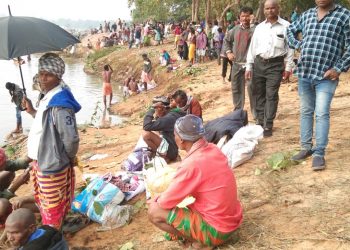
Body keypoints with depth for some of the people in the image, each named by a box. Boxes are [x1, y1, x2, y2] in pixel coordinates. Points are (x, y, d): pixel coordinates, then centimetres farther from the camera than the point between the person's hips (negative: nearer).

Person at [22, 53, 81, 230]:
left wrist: (69, 159, -11)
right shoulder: (48, 98, 4)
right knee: (44, 202, 27)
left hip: (52, 166, -10)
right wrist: (32, 111, 9)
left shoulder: (60, 105, -27)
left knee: (52, 208, 10)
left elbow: (71, 138, -27)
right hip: (41, 162, 10)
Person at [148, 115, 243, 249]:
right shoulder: (213, 149, -2)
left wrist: (155, 200, 6)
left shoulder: (191, 164, -26)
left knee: (154, 211, -10)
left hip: (218, 230, -8)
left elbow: (166, 202, -16)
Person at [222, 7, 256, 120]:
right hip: (236, 64, 5)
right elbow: (226, 40, 22)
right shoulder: (235, 30, 10)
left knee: (252, 89, -6)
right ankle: (238, 111, 28)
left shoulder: (255, 30, -7)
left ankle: (256, 114, 6)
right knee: (236, 88, 13)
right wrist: (228, 52, 8)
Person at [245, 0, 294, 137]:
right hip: (259, 63, 4)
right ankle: (260, 121, 23)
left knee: (271, 95, -4)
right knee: (258, 94, 9)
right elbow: (252, 47, 11)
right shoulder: (259, 27, 10)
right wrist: (249, 66, 7)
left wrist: (288, 68, -4)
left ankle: (268, 125, 3)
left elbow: (290, 48, 0)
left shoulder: (286, 26, -1)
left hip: (276, 64, -4)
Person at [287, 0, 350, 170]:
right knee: (305, 112, 11)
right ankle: (306, 147, 22)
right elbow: (290, 31, 27)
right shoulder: (307, 14, 11)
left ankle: (319, 154, -3)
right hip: (304, 73, 5)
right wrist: (298, 45, 9)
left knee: (322, 114, -8)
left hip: (326, 76, -5)